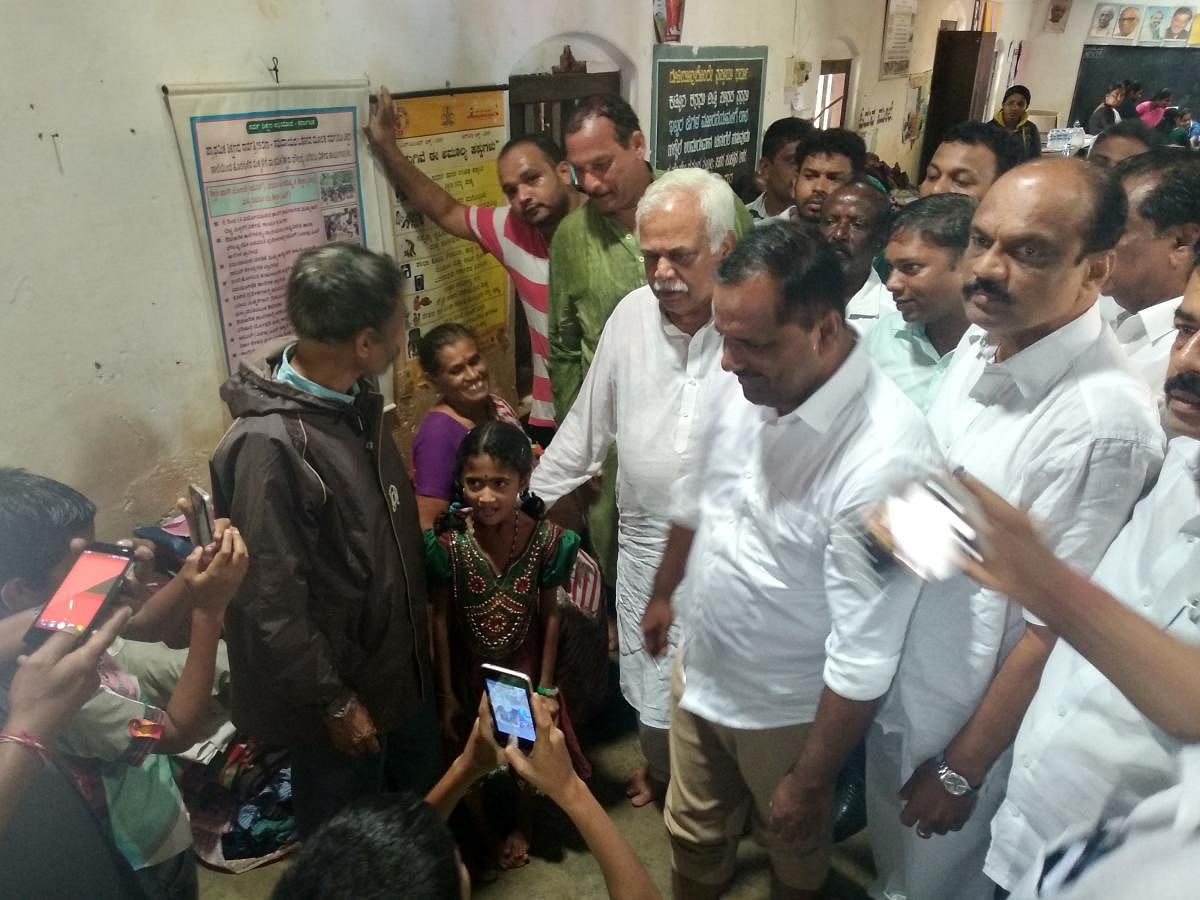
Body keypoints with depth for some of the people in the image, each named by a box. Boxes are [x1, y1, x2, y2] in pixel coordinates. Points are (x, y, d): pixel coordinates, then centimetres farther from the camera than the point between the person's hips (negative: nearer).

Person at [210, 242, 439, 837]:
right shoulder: (267, 444, -31)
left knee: (420, 797, 30)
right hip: (341, 681, -8)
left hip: (400, 655, 8)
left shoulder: (354, 400, -4)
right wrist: (333, 701, -17)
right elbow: (271, 602, -26)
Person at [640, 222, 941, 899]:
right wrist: (663, 594, 19)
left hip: (790, 710, -5)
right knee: (695, 837, 27)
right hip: (699, 673, 5)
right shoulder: (738, 384, -14)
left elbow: (864, 657, -25)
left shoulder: (885, 458, -34)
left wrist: (811, 782, -14)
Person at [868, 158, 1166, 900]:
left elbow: (1054, 630, -22)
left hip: (972, 719, -6)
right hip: (896, 680, 6)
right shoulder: (980, 343, -7)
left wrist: (961, 771, -12)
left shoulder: (1103, 423, -30)